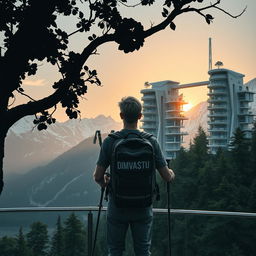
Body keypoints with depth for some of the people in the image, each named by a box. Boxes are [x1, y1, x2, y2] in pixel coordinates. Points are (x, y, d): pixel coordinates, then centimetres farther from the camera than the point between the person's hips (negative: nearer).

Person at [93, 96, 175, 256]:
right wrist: (172, 174, 19)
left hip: (117, 208, -1)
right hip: (143, 209, 1)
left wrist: (104, 183, 17)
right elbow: (167, 177, -4)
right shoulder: (151, 142, -7)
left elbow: (98, 176, -6)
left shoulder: (110, 142, -10)